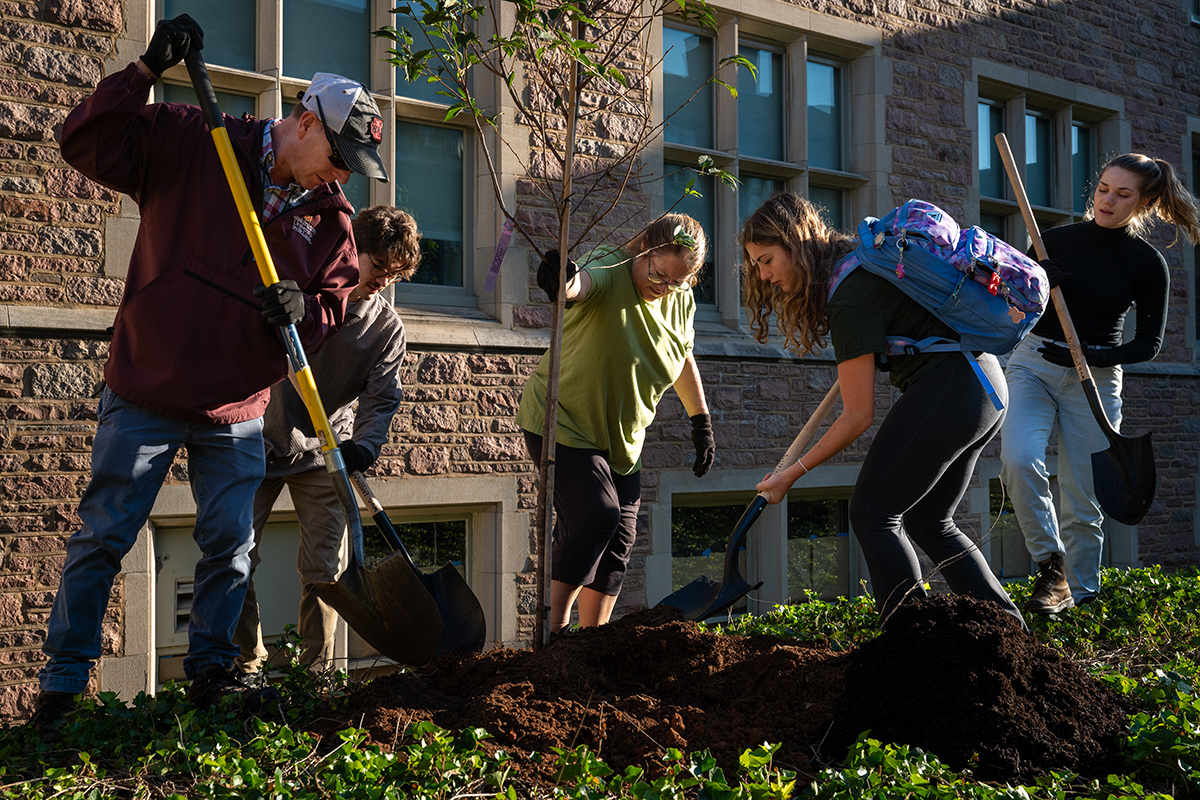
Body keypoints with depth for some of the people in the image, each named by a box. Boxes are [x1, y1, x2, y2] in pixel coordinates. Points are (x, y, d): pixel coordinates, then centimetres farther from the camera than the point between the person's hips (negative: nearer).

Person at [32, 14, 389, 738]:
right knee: (103, 538, 2)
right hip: (145, 396, -3)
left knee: (231, 546, 7)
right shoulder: (186, 142, -6)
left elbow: (335, 306, 9)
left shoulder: (330, 216, 4)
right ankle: (63, 686, 14)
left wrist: (303, 311, -15)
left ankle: (210, 673, 23)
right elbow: (87, 145, -9)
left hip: (237, 414, 4)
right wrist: (146, 72, -20)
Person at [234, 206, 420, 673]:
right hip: (262, 443, 0)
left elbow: (381, 398, -11)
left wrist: (364, 446, -32)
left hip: (324, 456, 1)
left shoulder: (387, 328, -5)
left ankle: (316, 671, 13)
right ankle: (248, 662, 15)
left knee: (323, 570, 0)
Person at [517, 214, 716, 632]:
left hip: (621, 438, 7)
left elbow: (683, 360, 16)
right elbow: (580, 283, -46)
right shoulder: (608, 273, -21)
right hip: (563, 424, -7)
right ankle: (553, 627, -12)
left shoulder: (681, 302, -1)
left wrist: (701, 422, 20)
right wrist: (562, 281, -70)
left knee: (619, 536, 6)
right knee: (596, 514, -22)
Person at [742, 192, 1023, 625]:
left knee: (872, 514, -5)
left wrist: (792, 474, -7)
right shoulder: (861, 252, 10)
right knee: (927, 521, 17)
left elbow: (858, 417, -15)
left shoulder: (850, 297, -18)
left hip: (946, 390, -10)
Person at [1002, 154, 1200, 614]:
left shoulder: (1147, 264, 0)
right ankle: (1051, 566, -9)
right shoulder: (1056, 240, 4)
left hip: (1095, 379, -1)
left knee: (1082, 501, 0)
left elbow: (1149, 342, 1)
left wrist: (1096, 357, -16)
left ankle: (1080, 593, 17)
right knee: (1018, 459, -25)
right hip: (1032, 363, 1)